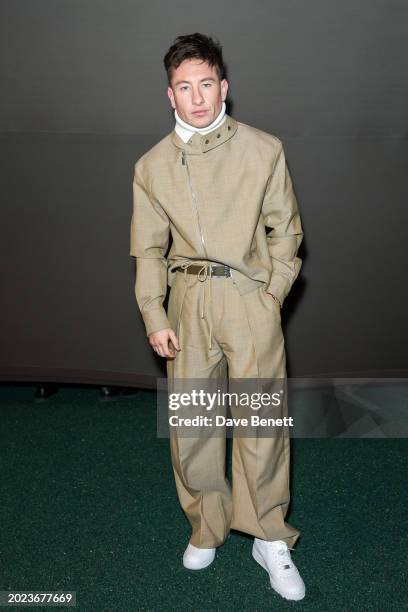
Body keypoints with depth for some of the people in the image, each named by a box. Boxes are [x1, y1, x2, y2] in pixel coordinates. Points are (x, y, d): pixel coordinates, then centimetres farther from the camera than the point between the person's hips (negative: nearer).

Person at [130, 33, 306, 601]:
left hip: (251, 297, -2)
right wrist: (155, 317, 1)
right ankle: (206, 529, 26)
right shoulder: (151, 165, 8)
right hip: (188, 299, 2)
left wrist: (274, 294, -1)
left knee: (261, 420, -3)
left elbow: (285, 230, 7)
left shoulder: (264, 149, 3)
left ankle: (270, 540, 15)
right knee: (190, 422, 6)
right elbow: (149, 248, 9)